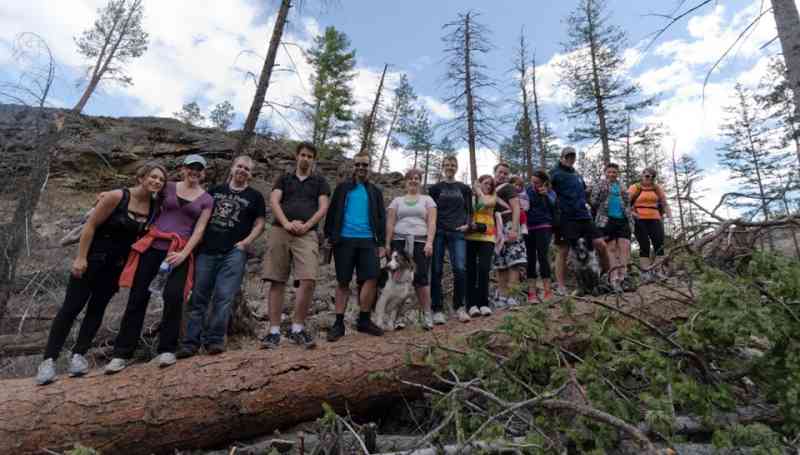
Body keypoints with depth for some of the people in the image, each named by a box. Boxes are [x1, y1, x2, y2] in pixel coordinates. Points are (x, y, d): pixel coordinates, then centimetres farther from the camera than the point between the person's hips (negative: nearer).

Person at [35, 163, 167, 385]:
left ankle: (78, 354, 15)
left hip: (117, 264, 4)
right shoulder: (117, 197, -17)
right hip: (94, 257, -4)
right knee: (71, 307, -3)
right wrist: (80, 257, -16)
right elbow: (90, 226, -14)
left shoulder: (155, 207, -4)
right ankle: (49, 359, 4)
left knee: (97, 308, 7)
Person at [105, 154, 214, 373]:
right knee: (138, 297, 0)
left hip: (180, 250, -1)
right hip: (153, 245, 1)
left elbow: (199, 229, 1)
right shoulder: (168, 187, 11)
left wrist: (184, 254, -11)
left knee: (174, 296, -16)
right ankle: (122, 353, 10)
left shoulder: (206, 199, 8)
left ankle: (167, 350, 0)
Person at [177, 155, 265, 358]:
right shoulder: (215, 191, 16)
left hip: (233, 252, -3)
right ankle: (190, 342, 8)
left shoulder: (254, 196, 9)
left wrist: (246, 242, -8)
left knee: (224, 297, -8)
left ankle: (215, 340, 1)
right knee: (198, 297, 3)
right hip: (206, 250, 3)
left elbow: (259, 223, 6)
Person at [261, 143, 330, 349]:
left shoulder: (320, 181, 18)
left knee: (308, 280, -17)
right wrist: (286, 223, -11)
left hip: (307, 233, -1)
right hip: (280, 231, 1)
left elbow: (323, 207, 6)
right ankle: (274, 331, 3)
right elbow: (274, 202, 6)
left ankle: (297, 328, -4)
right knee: (277, 281, -3)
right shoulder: (284, 179, 20)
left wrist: (306, 225, -10)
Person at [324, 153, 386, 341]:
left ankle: (364, 320, 4)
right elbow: (332, 213, 9)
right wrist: (329, 236, -1)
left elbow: (381, 218, 13)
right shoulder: (342, 188, 12)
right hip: (344, 239, -1)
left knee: (371, 279, -10)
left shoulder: (375, 192, 16)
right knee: (343, 282, 1)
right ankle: (339, 323, 7)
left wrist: (381, 243, 5)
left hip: (367, 240, 1)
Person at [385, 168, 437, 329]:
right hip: (399, 242, 1)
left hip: (421, 242, -1)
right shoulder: (397, 201, 17)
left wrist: (429, 242, -11)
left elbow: (431, 223, 2)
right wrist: (387, 244, 0)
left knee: (421, 278, -7)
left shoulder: (427, 200, 13)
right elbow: (390, 224, 10)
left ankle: (427, 313, 3)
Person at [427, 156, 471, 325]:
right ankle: (437, 309, 4)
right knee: (436, 270, -2)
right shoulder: (435, 188, 11)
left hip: (457, 233, 0)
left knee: (460, 269, -11)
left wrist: (467, 224, 0)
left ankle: (459, 306, 6)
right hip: (438, 232, 0)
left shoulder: (465, 188, 14)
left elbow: (469, 210, 17)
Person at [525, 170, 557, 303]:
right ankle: (532, 292, 6)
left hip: (544, 227, -2)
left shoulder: (550, 193, 2)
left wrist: (545, 195, -32)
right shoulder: (528, 190, 6)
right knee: (530, 258, 2)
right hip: (528, 227, 2)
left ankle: (547, 290, -1)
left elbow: (552, 204, -16)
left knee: (542, 256, -9)